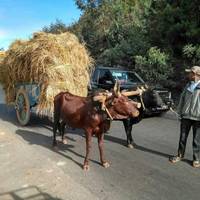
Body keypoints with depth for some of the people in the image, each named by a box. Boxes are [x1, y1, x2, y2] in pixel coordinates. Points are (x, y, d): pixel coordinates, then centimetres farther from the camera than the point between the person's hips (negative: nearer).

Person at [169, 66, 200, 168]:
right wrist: (180, 113, 11)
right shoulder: (188, 86, 9)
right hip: (186, 116, 5)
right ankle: (180, 155, 27)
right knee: (183, 137, 13)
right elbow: (182, 100, 13)